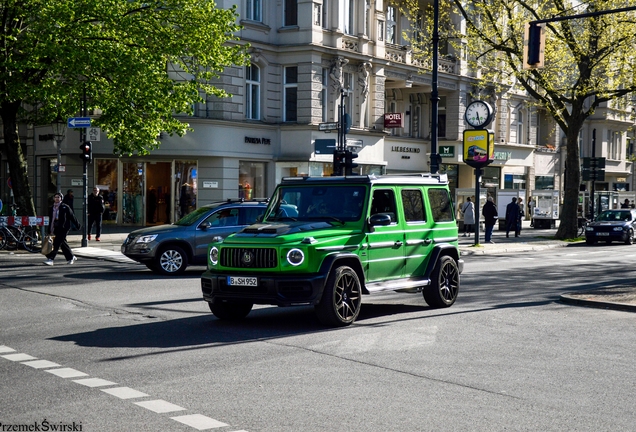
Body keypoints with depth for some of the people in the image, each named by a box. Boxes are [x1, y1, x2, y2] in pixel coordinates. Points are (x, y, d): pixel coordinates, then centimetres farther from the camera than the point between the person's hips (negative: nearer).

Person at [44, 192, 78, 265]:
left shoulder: (65, 207, -5)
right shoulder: (51, 208, 12)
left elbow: (72, 216, 0)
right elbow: (50, 220, 16)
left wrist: (77, 225, 5)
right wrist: (50, 231, 15)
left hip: (63, 228, -6)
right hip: (56, 229, 6)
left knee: (56, 243, -13)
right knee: (63, 244, 12)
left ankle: (50, 259, -14)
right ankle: (71, 257, 27)